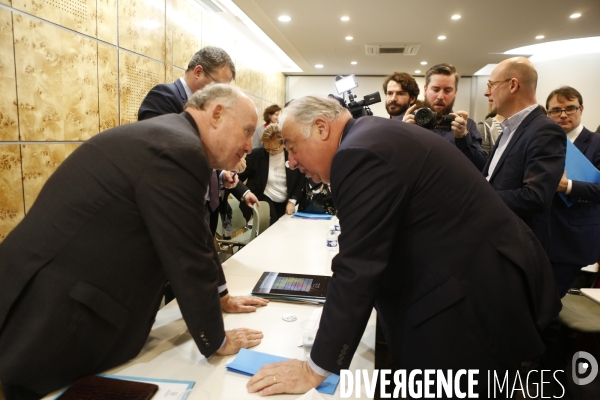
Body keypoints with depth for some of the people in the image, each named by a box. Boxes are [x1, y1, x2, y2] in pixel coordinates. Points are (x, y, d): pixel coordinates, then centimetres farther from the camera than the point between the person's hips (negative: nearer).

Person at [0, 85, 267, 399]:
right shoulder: (179, 151, -24)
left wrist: (216, 298, 21)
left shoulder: (168, 138, 8)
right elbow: (189, 259, -20)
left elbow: (195, 240, 15)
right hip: (52, 322, -10)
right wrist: (216, 340, -6)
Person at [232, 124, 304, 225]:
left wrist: (292, 201, -3)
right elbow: (237, 177, -10)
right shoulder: (256, 154, -10)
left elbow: (300, 180, 8)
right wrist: (245, 193, -31)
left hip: (285, 204, 3)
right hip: (264, 201, -3)